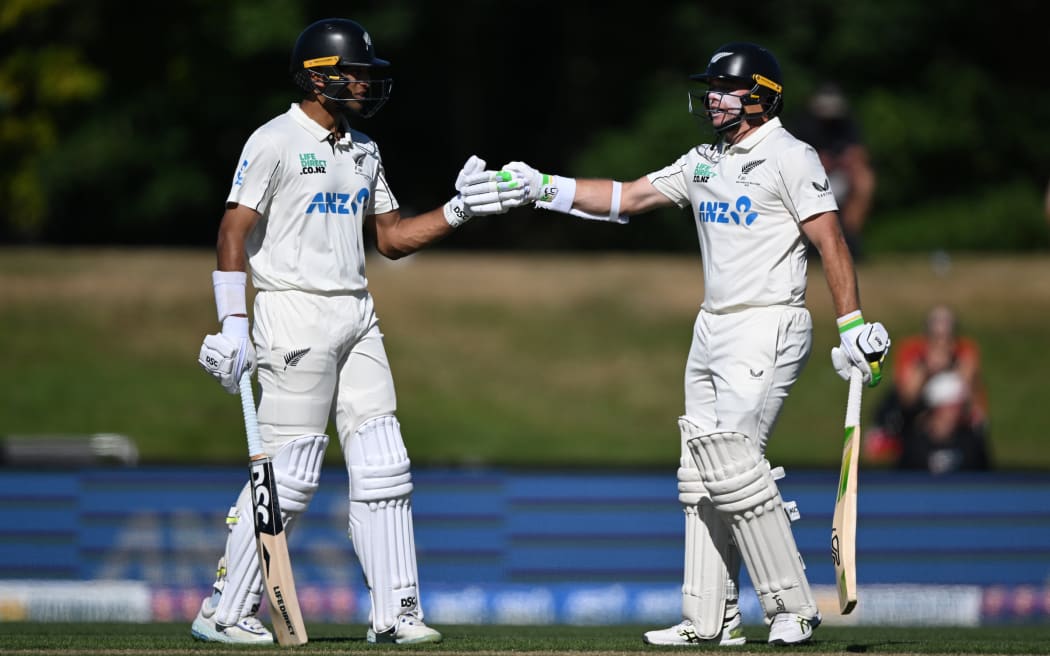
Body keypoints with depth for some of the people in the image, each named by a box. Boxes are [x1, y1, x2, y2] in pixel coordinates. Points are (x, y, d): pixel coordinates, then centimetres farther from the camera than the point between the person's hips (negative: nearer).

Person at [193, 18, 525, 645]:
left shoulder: (363, 151, 15)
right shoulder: (276, 142, -9)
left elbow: (393, 238, 20)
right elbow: (233, 234, -13)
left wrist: (457, 212, 6)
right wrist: (232, 326, -19)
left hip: (357, 317, 8)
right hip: (296, 315, -8)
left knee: (383, 467, 3)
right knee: (290, 473, -8)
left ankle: (396, 611, 7)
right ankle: (224, 612, 1)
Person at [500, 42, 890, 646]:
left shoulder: (791, 158, -9)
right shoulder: (704, 162, 15)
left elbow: (831, 241, -14)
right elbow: (627, 197, 14)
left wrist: (853, 324, -22)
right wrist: (545, 187, 5)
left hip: (767, 329, -9)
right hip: (712, 331, 9)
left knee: (733, 463, -17)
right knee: (702, 473, 7)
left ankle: (793, 608, -11)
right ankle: (710, 620, 11)